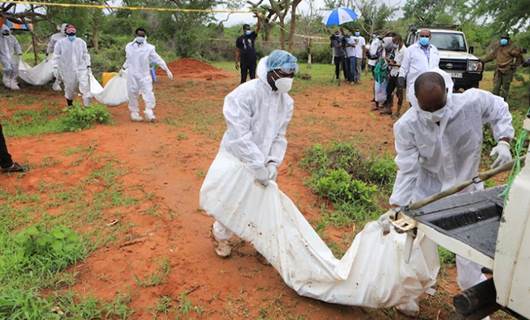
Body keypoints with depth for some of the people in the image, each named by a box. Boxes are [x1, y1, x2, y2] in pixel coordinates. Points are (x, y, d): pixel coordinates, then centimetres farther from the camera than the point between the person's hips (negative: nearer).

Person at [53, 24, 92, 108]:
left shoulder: (81, 42, 8)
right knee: (69, 89, 9)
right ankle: (69, 106, 29)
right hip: (68, 71, -1)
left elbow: (85, 55, 13)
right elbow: (56, 56, 2)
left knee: (85, 87, -13)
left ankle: (87, 107, -14)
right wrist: (55, 68, -5)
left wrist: (88, 66, 9)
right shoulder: (60, 43, 1)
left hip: (81, 69, 1)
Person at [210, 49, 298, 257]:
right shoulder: (245, 94, -25)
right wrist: (258, 166, -31)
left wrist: (273, 162, -15)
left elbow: (279, 136, 1)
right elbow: (240, 135, -30)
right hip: (237, 159, -5)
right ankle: (221, 236, 39)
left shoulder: (286, 101, -3)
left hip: (263, 162, 5)